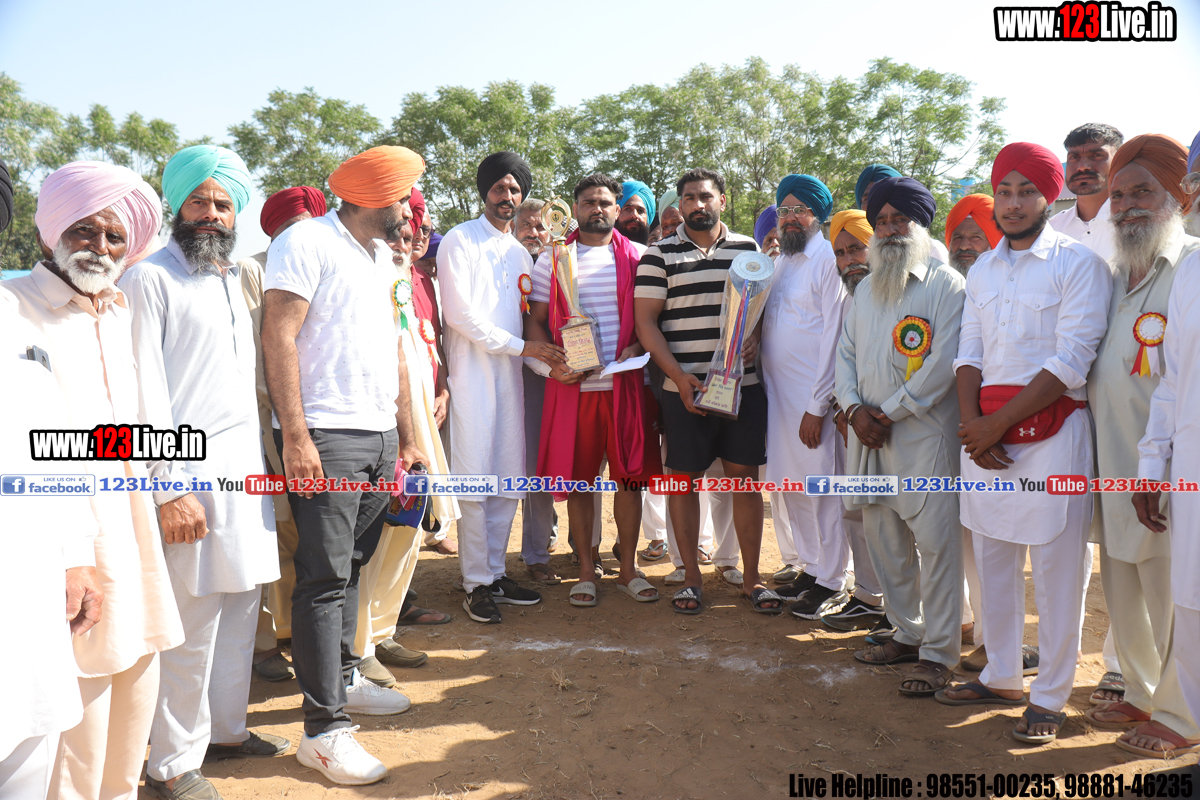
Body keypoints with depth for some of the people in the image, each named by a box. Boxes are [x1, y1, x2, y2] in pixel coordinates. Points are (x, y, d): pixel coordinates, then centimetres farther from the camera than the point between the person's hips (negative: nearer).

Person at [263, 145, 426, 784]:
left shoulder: (381, 260, 20)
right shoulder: (307, 242, -6)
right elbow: (278, 338, -13)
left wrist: (407, 437, 20)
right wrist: (296, 436, -20)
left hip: (379, 437, 8)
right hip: (325, 436, -8)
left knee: (351, 567, 16)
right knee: (325, 577, -5)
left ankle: (343, 679, 31)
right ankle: (323, 730, 1)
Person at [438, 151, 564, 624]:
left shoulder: (520, 253, 20)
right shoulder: (459, 240, -1)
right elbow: (459, 312, -11)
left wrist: (550, 363, 2)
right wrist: (520, 346, -12)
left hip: (510, 373, 6)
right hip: (471, 372, -6)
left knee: (508, 481, 7)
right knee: (474, 480, -5)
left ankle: (496, 572, 19)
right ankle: (477, 584, 5)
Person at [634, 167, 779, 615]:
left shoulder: (749, 250, 12)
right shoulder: (660, 256, 4)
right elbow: (646, 322, -1)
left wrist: (755, 336, -6)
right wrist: (679, 376, -11)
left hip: (744, 384, 2)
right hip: (685, 388, -2)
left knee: (745, 477, 5)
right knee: (684, 478, 3)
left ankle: (751, 578, 18)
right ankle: (691, 578, 17)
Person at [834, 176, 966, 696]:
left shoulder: (946, 285, -3)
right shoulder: (865, 290, 18)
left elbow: (943, 363, -12)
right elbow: (845, 352, 15)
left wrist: (888, 411, -13)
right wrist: (854, 409, -2)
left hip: (924, 434, -6)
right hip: (869, 437, 6)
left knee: (935, 542, -5)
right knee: (883, 538, 11)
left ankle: (938, 654, 6)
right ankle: (907, 634, 26)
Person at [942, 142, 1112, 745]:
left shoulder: (1078, 263, -4)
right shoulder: (982, 270, 14)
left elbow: (1071, 362, -13)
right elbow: (969, 354, 12)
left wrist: (997, 424, -14)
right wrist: (972, 423, -4)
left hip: (1052, 430, -5)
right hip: (986, 432, 6)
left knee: (1055, 571, 1)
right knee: (993, 561, 13)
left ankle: (1049, 698, 14)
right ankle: (1001, 677, 28)